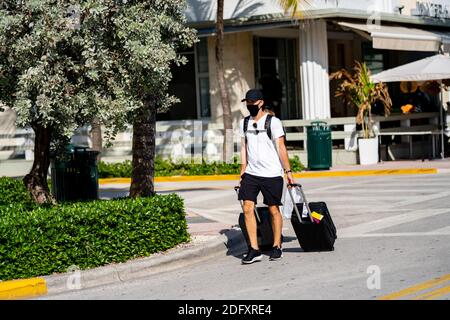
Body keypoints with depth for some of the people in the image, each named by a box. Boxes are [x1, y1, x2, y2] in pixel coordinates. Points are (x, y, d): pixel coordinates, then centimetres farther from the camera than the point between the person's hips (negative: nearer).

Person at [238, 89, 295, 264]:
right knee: (247, 209, -8)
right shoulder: (244, 123, 11)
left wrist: (288, 171, -8)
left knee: (274, 210, 3)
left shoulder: (273, 122, -4)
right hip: (251, 173, 4)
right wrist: (243, 171, 10)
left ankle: (277, 246, 18)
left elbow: (281, 148, -5)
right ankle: (254, 250, -4)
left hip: (271, 174, -4)